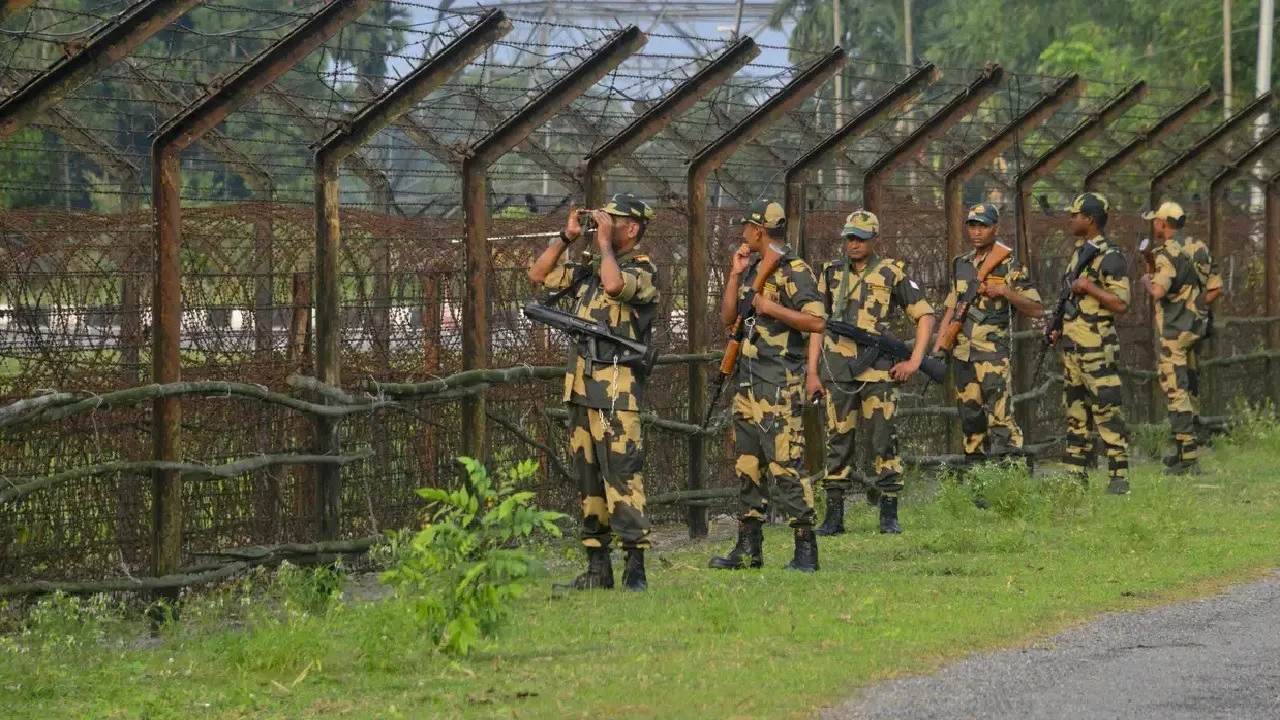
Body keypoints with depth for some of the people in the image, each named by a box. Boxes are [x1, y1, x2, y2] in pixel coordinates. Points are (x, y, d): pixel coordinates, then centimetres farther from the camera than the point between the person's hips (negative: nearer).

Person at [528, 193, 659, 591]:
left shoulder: (643, 270, -6)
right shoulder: (591, 271, 17)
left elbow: (615, 284, -27)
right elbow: (538, 273, 22)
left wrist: (605, 241, -14)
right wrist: (567, 237, 12)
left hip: (617, 392, -8)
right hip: (582, 388, 8)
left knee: (622, 478, -11)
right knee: (588, 480, 10)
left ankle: (635, 568, -11)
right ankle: (597, 568, 15)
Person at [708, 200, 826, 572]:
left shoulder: (793, 270, -10)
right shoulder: (752, 269, 17)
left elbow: (816, 320, -18)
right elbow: (727, 317, 15)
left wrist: (771, 308, -18)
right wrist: (735, 274, 7)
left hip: (779, 383, -9)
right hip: (747, 381, 9)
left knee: (786, 464, -11)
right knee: (747, 466, 11)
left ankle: (806, 549, -9)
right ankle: (748, 547, 16)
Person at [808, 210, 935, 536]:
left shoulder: (892, 273, 1)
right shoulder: (832, 273, 10)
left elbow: (925, 315, 4)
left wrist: (914, 361, -4)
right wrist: (812, 372, 7)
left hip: (877, 370, -3)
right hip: (836, 371, 3)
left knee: (884, 440, -3)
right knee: (838, 441, 5)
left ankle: (889, 516, 4)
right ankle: (834, 516, 8)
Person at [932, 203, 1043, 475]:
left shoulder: (1009, 266, -2)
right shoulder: (960, 264, 15)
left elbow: (1036, 309, -4)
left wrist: (1004, 292, -17)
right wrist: (938, 344, 13)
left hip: (993, 353, -6)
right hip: (962, 351, 6)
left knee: (1000, 417, -13)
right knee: (970, 417, 9)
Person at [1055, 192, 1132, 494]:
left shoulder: (1109, 257, -13)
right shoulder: (1079, 251, 16)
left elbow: (1121, 303, -19)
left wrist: (1089, 287, -22)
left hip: (1096, 347, -10)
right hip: (1072, 345, 10)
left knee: (1107, 412, -8)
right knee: (1075, 413, 12)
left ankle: (1119, 477, -7)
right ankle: (1076, 476, 17)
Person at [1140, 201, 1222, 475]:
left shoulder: (1168, 253, -15)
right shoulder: (1198, 249, 10)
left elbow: (1158, 291, -28)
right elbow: (1215, 287, 13)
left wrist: (1146, 280, -8)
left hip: (1174, 331, -9)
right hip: (1196, 327, 9)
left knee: (1176, 393, -8)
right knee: (1189, 391, 16)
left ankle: (1187, 460, -12)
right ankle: (1188, 454, 22)